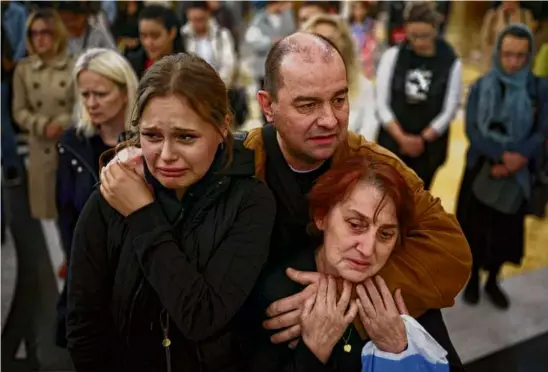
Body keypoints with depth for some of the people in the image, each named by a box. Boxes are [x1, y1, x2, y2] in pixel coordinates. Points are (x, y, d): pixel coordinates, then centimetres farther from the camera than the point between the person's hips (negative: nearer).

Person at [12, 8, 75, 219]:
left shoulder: (75, 67, -3)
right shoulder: (23, 69, 2)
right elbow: (19, 112, 3)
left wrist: (63, 123, -16)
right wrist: (43, 125, -14)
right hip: (41, 150, 2)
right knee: (44, 209, 8)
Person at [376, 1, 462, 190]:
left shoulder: (452, 63, -7)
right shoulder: (393, 56, -5)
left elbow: (449, 110, -4)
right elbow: (382, 103, -6)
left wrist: (422, 138, -9)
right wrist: (402, 137, -14)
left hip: (429, 146, 0)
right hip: (391, 142, 0)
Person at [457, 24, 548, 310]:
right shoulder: (481, 86, -5)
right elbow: (472, 129, -13)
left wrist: (515, 161, -22)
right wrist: (502, 155, -25)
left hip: (518, 172, 1)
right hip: (480, 167, -1)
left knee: (506, 229, 12)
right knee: (475, 227, 8)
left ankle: (493, 282, 33)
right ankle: (473, 279, 29)